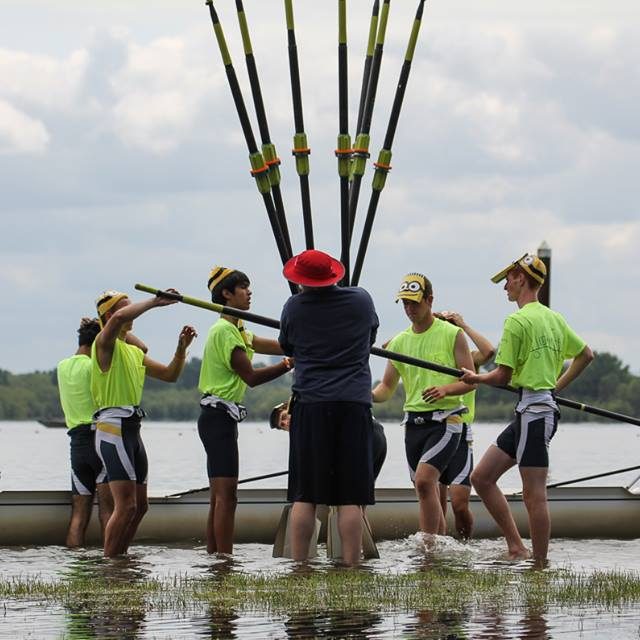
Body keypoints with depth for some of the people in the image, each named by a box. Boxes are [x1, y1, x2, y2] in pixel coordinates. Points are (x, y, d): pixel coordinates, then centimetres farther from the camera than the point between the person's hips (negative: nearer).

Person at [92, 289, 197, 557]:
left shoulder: (134, 352, 22)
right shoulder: (105, 344, -5)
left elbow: (170, 375, 23)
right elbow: (119, 318, -27)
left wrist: (181, 348, 8)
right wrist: (155, 301, -23)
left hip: (132, 431, 9)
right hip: (113, 430, -9)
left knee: (140, 506, 11)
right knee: (126, 505, -16)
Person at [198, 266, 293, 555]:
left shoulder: (235, 330, 19)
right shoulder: (225, 331, -12)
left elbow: (277, 346, 13)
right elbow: (251, 376, -17)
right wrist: (290, 364, -18)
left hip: (220, 419, 11)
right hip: (219, 417, -11)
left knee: (219, 497, 9)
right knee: (226, 495, -13)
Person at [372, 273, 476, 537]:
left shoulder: (452, 334, -2)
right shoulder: (399, 342, 12)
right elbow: (387, 387, 14)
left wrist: (446, 389, -23)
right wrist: (370, 395, -10)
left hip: (445, 420, -6)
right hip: (413, 423, 6)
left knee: (424, 480, -22)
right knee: (429, 494, 9)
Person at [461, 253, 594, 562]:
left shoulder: (517, 321, -12)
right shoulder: (555, 319, 14)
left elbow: (503, 376, -13)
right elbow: (586, 354, 24)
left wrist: (476, 378, 7)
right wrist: (557, 385, 24)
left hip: (533, 411, -10)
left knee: (534, 494, -7)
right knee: (481, 478, 11)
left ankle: (540, 563, -4)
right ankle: (516, 549, 10)